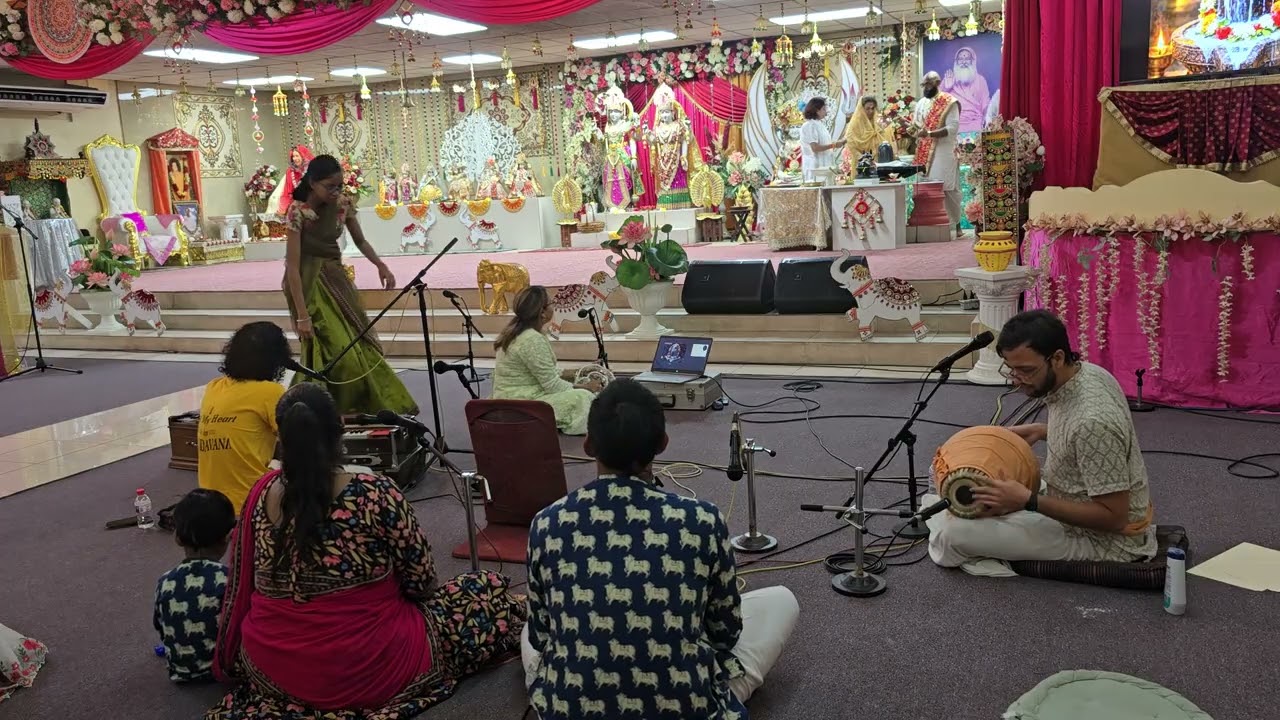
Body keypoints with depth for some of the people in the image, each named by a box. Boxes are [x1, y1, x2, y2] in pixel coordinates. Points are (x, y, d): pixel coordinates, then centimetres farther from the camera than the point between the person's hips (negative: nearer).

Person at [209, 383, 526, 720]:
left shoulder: (261, 495, -5)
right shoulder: (376, 494, -20)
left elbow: (242, 589, 8)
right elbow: (422, 583, -8)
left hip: (272, 673, 5)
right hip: (366, 673, -4)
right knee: (492, 592, 9)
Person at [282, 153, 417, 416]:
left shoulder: (343, 203, -6)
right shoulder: (298, 212, -22)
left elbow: (360, 241, 9)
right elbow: (292, 266, -23)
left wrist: (380, 265, -11)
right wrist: (302, 315, -26)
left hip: (336, 277, 6)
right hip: (309, 282, -6)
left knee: (360, 343, 8)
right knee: (334, 351, -10)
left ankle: (382, 408, 21)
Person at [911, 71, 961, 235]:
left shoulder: (950, 102, -5)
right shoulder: (921, 103, 13)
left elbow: (952, 128, -14)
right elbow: (916, 126, 17)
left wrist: (929, 133, -24)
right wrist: (912, 128, -8)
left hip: (944, 152, -5)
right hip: (925, 153, 5)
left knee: (948, 188, -2)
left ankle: (955, 223, 6)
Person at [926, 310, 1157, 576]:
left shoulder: (1092, 420, -34)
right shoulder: (1087, 372, -6)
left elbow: (1113, 517, -29)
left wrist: (1028, 501, -31)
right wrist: (1042, 430, 3)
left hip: (1105, 541, -9)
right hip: (1087, 504, 9)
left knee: (957, 532, -14)